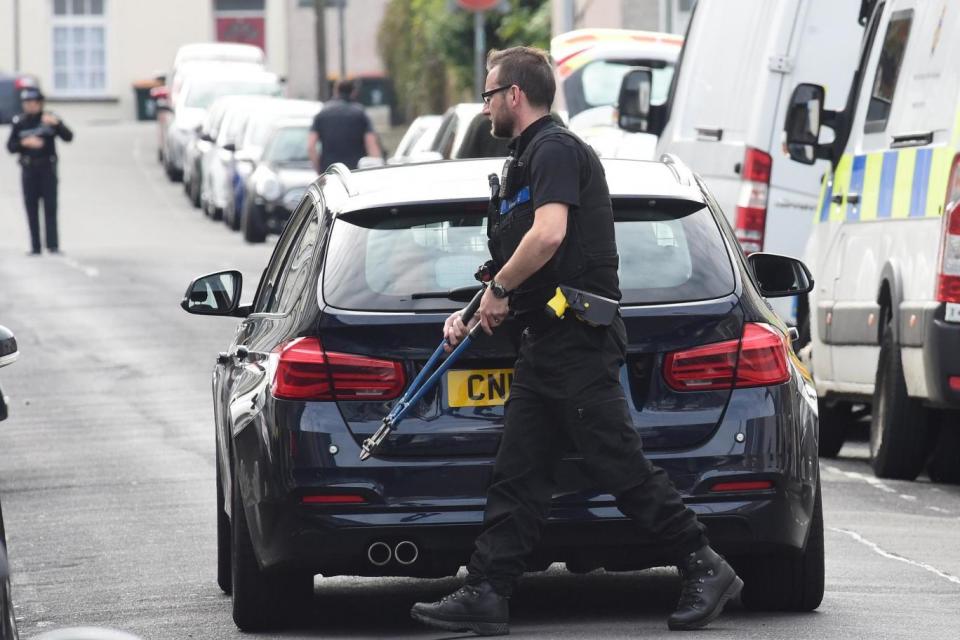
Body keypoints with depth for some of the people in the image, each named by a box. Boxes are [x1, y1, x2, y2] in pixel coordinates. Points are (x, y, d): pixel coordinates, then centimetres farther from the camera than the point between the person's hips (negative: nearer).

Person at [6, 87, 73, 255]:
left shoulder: (50, 119, 0)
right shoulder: (19, 122, 4)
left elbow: (68, 137, -8)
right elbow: (10, 147, 4)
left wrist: (56, 123, -24)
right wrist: (25, 142, -15)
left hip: (47, 169, -2)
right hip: (29, 170, 2)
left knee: (50, 207, -8)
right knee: (32, 209, 1)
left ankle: (53, 245, -12)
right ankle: (35, 247, 4)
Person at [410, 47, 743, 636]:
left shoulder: (556, 150, -10)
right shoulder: (527, 161, 23)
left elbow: (549, 235, -26)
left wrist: (499, 288, -13)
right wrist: (473, 314, 20)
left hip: (580, 340, -11)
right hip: (546, 345, 11)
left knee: (622, 466, -10)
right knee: (518, 476, 7)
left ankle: (706, 570, -6)